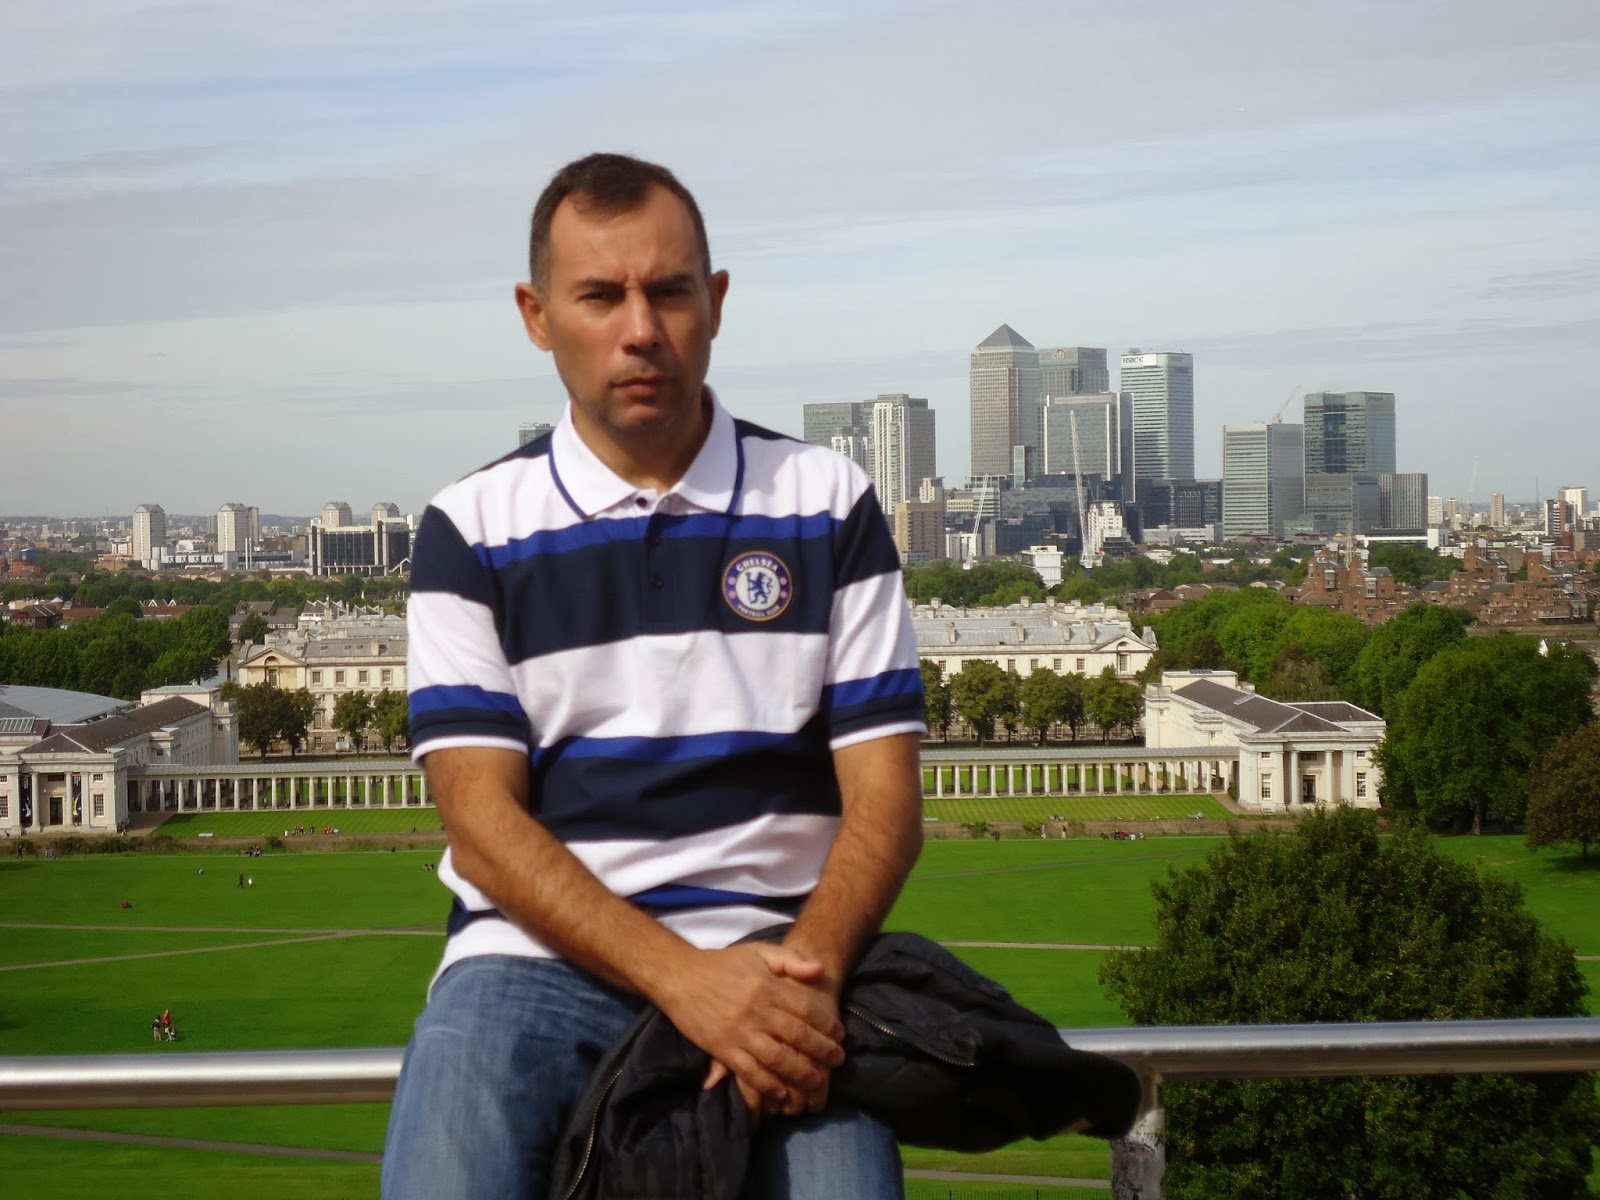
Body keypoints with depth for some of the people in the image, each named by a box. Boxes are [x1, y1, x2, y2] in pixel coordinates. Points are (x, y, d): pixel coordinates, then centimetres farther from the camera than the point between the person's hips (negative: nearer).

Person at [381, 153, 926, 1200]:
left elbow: (885, 796, 5)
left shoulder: (827, 504, 10)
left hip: (770, 955, 1)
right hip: (536, 952, 0)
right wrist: (683, 976, -17)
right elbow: (483, 818, -2)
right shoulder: (472, 529, 8)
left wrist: (810, 966, -16)